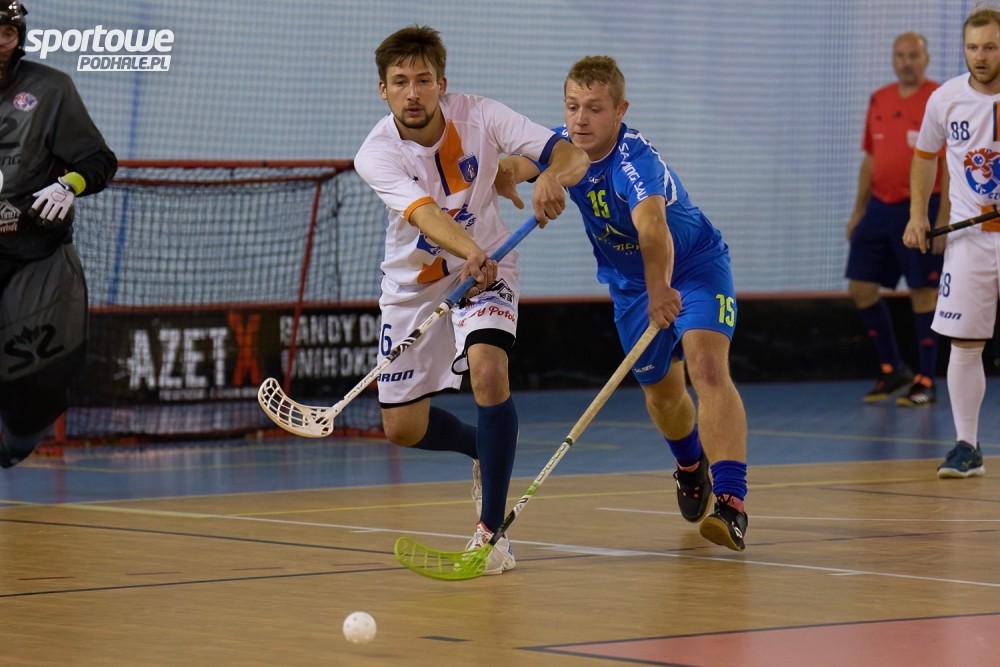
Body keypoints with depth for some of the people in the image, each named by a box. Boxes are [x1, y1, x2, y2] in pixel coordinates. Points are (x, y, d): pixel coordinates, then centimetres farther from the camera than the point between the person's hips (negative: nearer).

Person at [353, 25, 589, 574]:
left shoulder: (478, 116, -19)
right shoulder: (376, 154, -22)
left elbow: (573, 153, -22)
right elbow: (426, 215, -39)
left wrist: (552, 178, -46)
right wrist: (470, 251, -60)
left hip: (485, 270, -1)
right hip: (413, 282, 1)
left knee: (487, 369, -29)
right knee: (403, 429, 3)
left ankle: (491, 530, -21)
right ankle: (485, 452, 37)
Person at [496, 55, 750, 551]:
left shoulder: (635, 161, -37)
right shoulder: (563, 146, -15)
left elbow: (652, 227, -55)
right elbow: (513, 167, -31)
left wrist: (660, 288, -72)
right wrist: (507, 175, -56)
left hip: (695, 265, -7)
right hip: (630, 281, 7)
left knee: (707, 367, -27)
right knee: (660, 389, 19)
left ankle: (731, 503, -37)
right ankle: (690, 469, 51)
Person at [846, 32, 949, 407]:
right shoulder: (879, 101, 12)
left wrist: (944, 218, -17)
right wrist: (858, 211, 16)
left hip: (919, 208, -6)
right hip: (880, 206, 6)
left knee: (923, 292, -3)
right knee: (861, 288, 4)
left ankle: (926, 383, 5)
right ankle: (892, 370, 18)